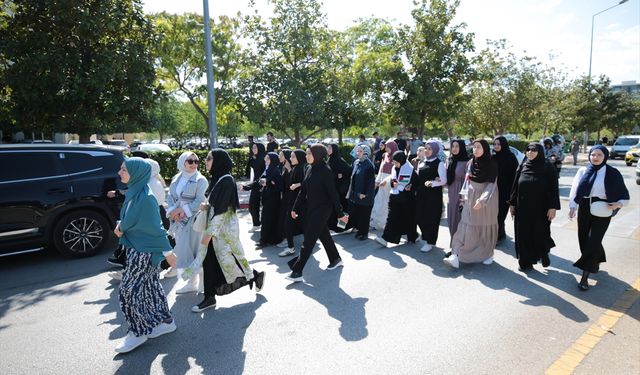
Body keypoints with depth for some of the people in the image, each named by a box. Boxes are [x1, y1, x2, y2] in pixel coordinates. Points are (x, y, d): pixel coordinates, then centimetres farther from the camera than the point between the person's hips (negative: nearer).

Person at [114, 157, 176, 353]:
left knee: (128, 291, 0)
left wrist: (167, 251, -15)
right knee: (150, 286, 16)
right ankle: (166, 321, 30)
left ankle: (138, 332, 16)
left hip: (143, 252, -9)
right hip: (135, 248, 9)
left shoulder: (145, 198, -22)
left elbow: (155, 227, -20)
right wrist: (120, 227, -3)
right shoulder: (133, 193, 4)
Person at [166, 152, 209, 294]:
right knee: (182, 250, 11)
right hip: (178, 220, 6)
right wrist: (172, 211, -8)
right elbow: (170, 197, 10)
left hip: (194, 220, -6)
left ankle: (203, 283, 8)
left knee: (192, 251, -5)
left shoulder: (200, 180, -6)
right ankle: (191, 281, 24)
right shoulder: (176, 179, 12)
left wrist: (182, 209, -15)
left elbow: (200, 201, -14)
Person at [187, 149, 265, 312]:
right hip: (216, 228, 9)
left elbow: (222, 209, -22)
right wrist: (206, 206, -4)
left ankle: (255, 276, 27)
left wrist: (209, 233, -20)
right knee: (209, 261, 9)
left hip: (224, 228, -9)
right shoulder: (217, 178, 9)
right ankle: (209, 298, 18)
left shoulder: (226, 180, -19)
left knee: (228, 259, 5)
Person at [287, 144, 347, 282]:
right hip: (312, 208, 8)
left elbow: (333, 192, -15)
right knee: (324, 235, 19)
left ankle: (297, 271, -2)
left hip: (322, 209, -8)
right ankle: (336, 259, 39)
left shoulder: (325, 171, -17)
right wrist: (295, 208, 11)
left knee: (309, 239, -7)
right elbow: (303, 191, 10)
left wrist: (339, 213, -12)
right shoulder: (310, 169, 5)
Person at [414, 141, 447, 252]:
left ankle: (430, 242, 14)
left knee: (431, 218, 1)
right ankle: (426, 237, 28)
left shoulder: (439, 163, -6)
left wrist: (432, 183, -23)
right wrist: (415, 187, 4)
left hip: (434, 195, -5)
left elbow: (444, 181, -10)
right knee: (420, 217, 7)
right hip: (421, 194, 6)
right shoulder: (421, 162, 11)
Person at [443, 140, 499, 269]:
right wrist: (464, 195, 7)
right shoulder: (470, 163, 7)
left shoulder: (491, 165, -9)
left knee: (486, 227, 7)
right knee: (466, 227, -3)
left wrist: (482, 200, -25)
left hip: (486, 199, -4)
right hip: (470, 199, 4)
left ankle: (488, 254, 25)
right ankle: (456, 256, -10)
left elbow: (491, 184, -16)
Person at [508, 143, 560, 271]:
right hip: (522, 207, 4)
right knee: (523, 234, 6)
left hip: (540, 208, -3)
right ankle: (525, 261, 18)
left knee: (540, 234, 2)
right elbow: (515, 186, 8)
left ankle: (544, 254, 32)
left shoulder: (548, 167, -5)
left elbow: (553, 188, -8)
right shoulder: (522, 166, 6)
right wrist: (512, 203, 6)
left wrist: (553, 207, -13)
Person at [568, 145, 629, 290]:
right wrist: (572, 207, -9)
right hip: (584, 208, 3)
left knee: (593, 241, -7)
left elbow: (624, 195, 1)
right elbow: (575, 190, 2)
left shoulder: (612, 173, -2)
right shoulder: (583, 171, 4)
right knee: (584, 239, 10)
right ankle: (596, 262, 38)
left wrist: (617, 205, -19)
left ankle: (585, 276, -3)